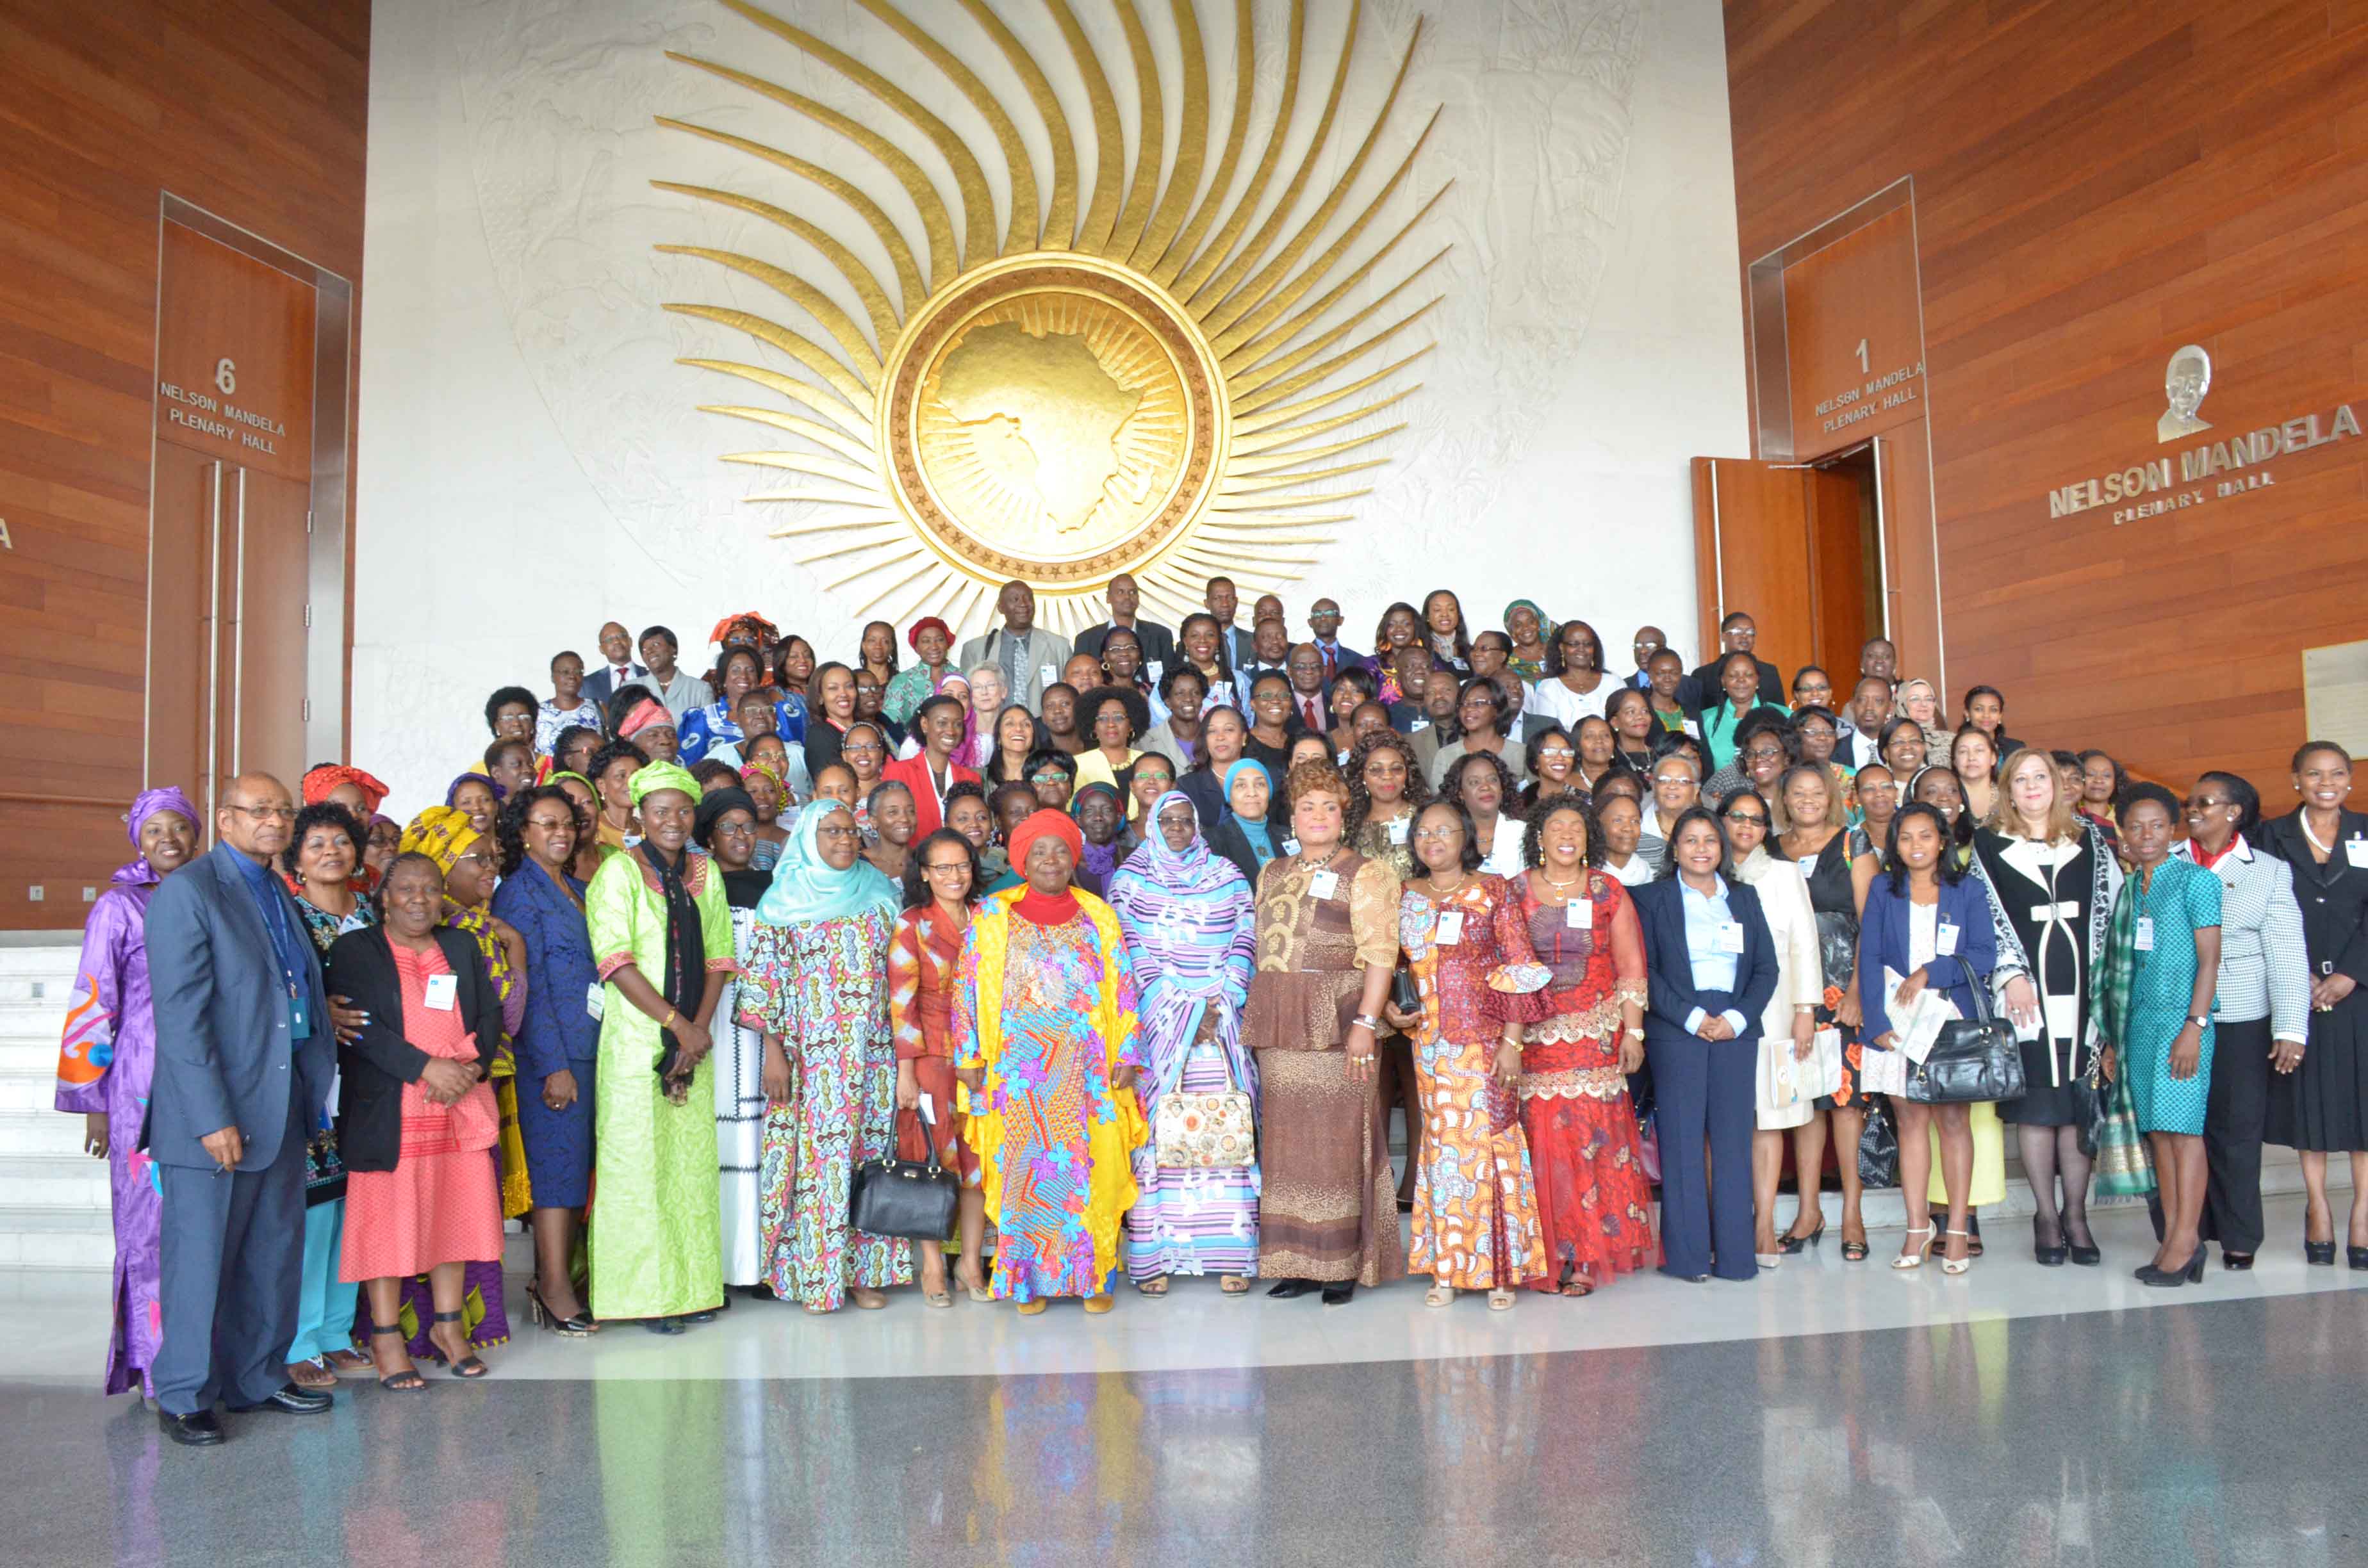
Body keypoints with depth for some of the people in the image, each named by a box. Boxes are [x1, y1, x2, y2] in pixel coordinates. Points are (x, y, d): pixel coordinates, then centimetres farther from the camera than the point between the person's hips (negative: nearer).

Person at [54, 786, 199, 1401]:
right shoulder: (118, 907, -2)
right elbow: (91, 1006, -2)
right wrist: (94, 1103, -4)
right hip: (145, 1090, -4)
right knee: (152, 1223, 0)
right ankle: (159, 1371, 10)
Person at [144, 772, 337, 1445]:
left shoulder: (280, 893, 14)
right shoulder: (187, 891, -11)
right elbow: (180, 1014, -17)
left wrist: (313, 1095, 10)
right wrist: (213, 1117, -20)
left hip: (283, 1108, 8)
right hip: (214, 1113, -8)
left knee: (275, 1253, 15)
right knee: (199, 1259, 4)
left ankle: (258, 1377, 29)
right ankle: (184, 1396, 20)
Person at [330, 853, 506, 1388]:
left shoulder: (462, 946, 15)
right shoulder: (355, 950, 1)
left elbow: (490, 1016, 10)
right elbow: (361, 1027, -11)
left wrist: (472, 1067, -9)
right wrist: (426, 1068, -19)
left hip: (462, 1105, 4)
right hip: (388, 1112, -4)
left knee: (455, 1214, 8)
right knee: (387, 1220, -1)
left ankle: (450, 1325, 18)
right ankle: (386, 1338, 8)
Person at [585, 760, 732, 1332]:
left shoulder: (705, 873, 10)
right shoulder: (620, 872, -5)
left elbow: (719, 958, 9)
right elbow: (616, 961, -13)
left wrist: (702, 1026, -6)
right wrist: (677, 1023, -14)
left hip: (694, 1041, 5)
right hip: (636, 1041, -5)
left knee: (693, 1161, 8)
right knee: (639, 1162, -2)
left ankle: (692, 1285, 17)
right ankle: (646, 1293, 7)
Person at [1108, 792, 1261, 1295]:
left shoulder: (1228, 877, 13)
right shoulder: (1129, 880, 8)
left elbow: (1244, 945, 6)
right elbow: (1134, 954, -1)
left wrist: (1219, 1008, -8)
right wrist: (1181, 1015, -9)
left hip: (1223, 1022, 1)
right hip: (1157, 1023, -1)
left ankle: (1230, 1253, 0)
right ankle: (1155, 1256, -2)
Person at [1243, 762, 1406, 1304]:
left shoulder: (1365, 873, -1)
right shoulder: (1273, 875, 18)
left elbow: (1380, 953, -9)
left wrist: (1366, 1022, -18)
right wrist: (1258, 1017, 12)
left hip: (1336, 1019, -5)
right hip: (1280, 1026, 6)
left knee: (1337, 1138, -4)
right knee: (1287, 1140, 6)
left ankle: (1343, 1263, 5)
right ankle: (1298, 1261, 14)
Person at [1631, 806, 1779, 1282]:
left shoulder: (1744, 898, 16)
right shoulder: (1653, 898, 5)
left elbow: (1767, 967, 10)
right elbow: (1646, 970, -3)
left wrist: (1738, 1018, -5)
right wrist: (1692, 1018, -12)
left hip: (1735, 1030, 3)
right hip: (1675, 1033, -3)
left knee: (1734, 1139, 3)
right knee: (1681, 1140, -2)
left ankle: (1735, 1253, 9)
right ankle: (1686, 1255, 4)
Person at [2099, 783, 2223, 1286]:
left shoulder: (2195, 880, -2)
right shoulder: (2126, 889, 15)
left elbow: (2209, 958, -7)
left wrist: (2195, 1025, -15)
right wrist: (2111, 1038, 14)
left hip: (2181, 1019, -6)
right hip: (2137, 1021, 6)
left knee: (2182, 1126, -7)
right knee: (2158, 1131, 5)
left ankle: (2185, 1239, -4)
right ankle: (2174, 1240, 8)